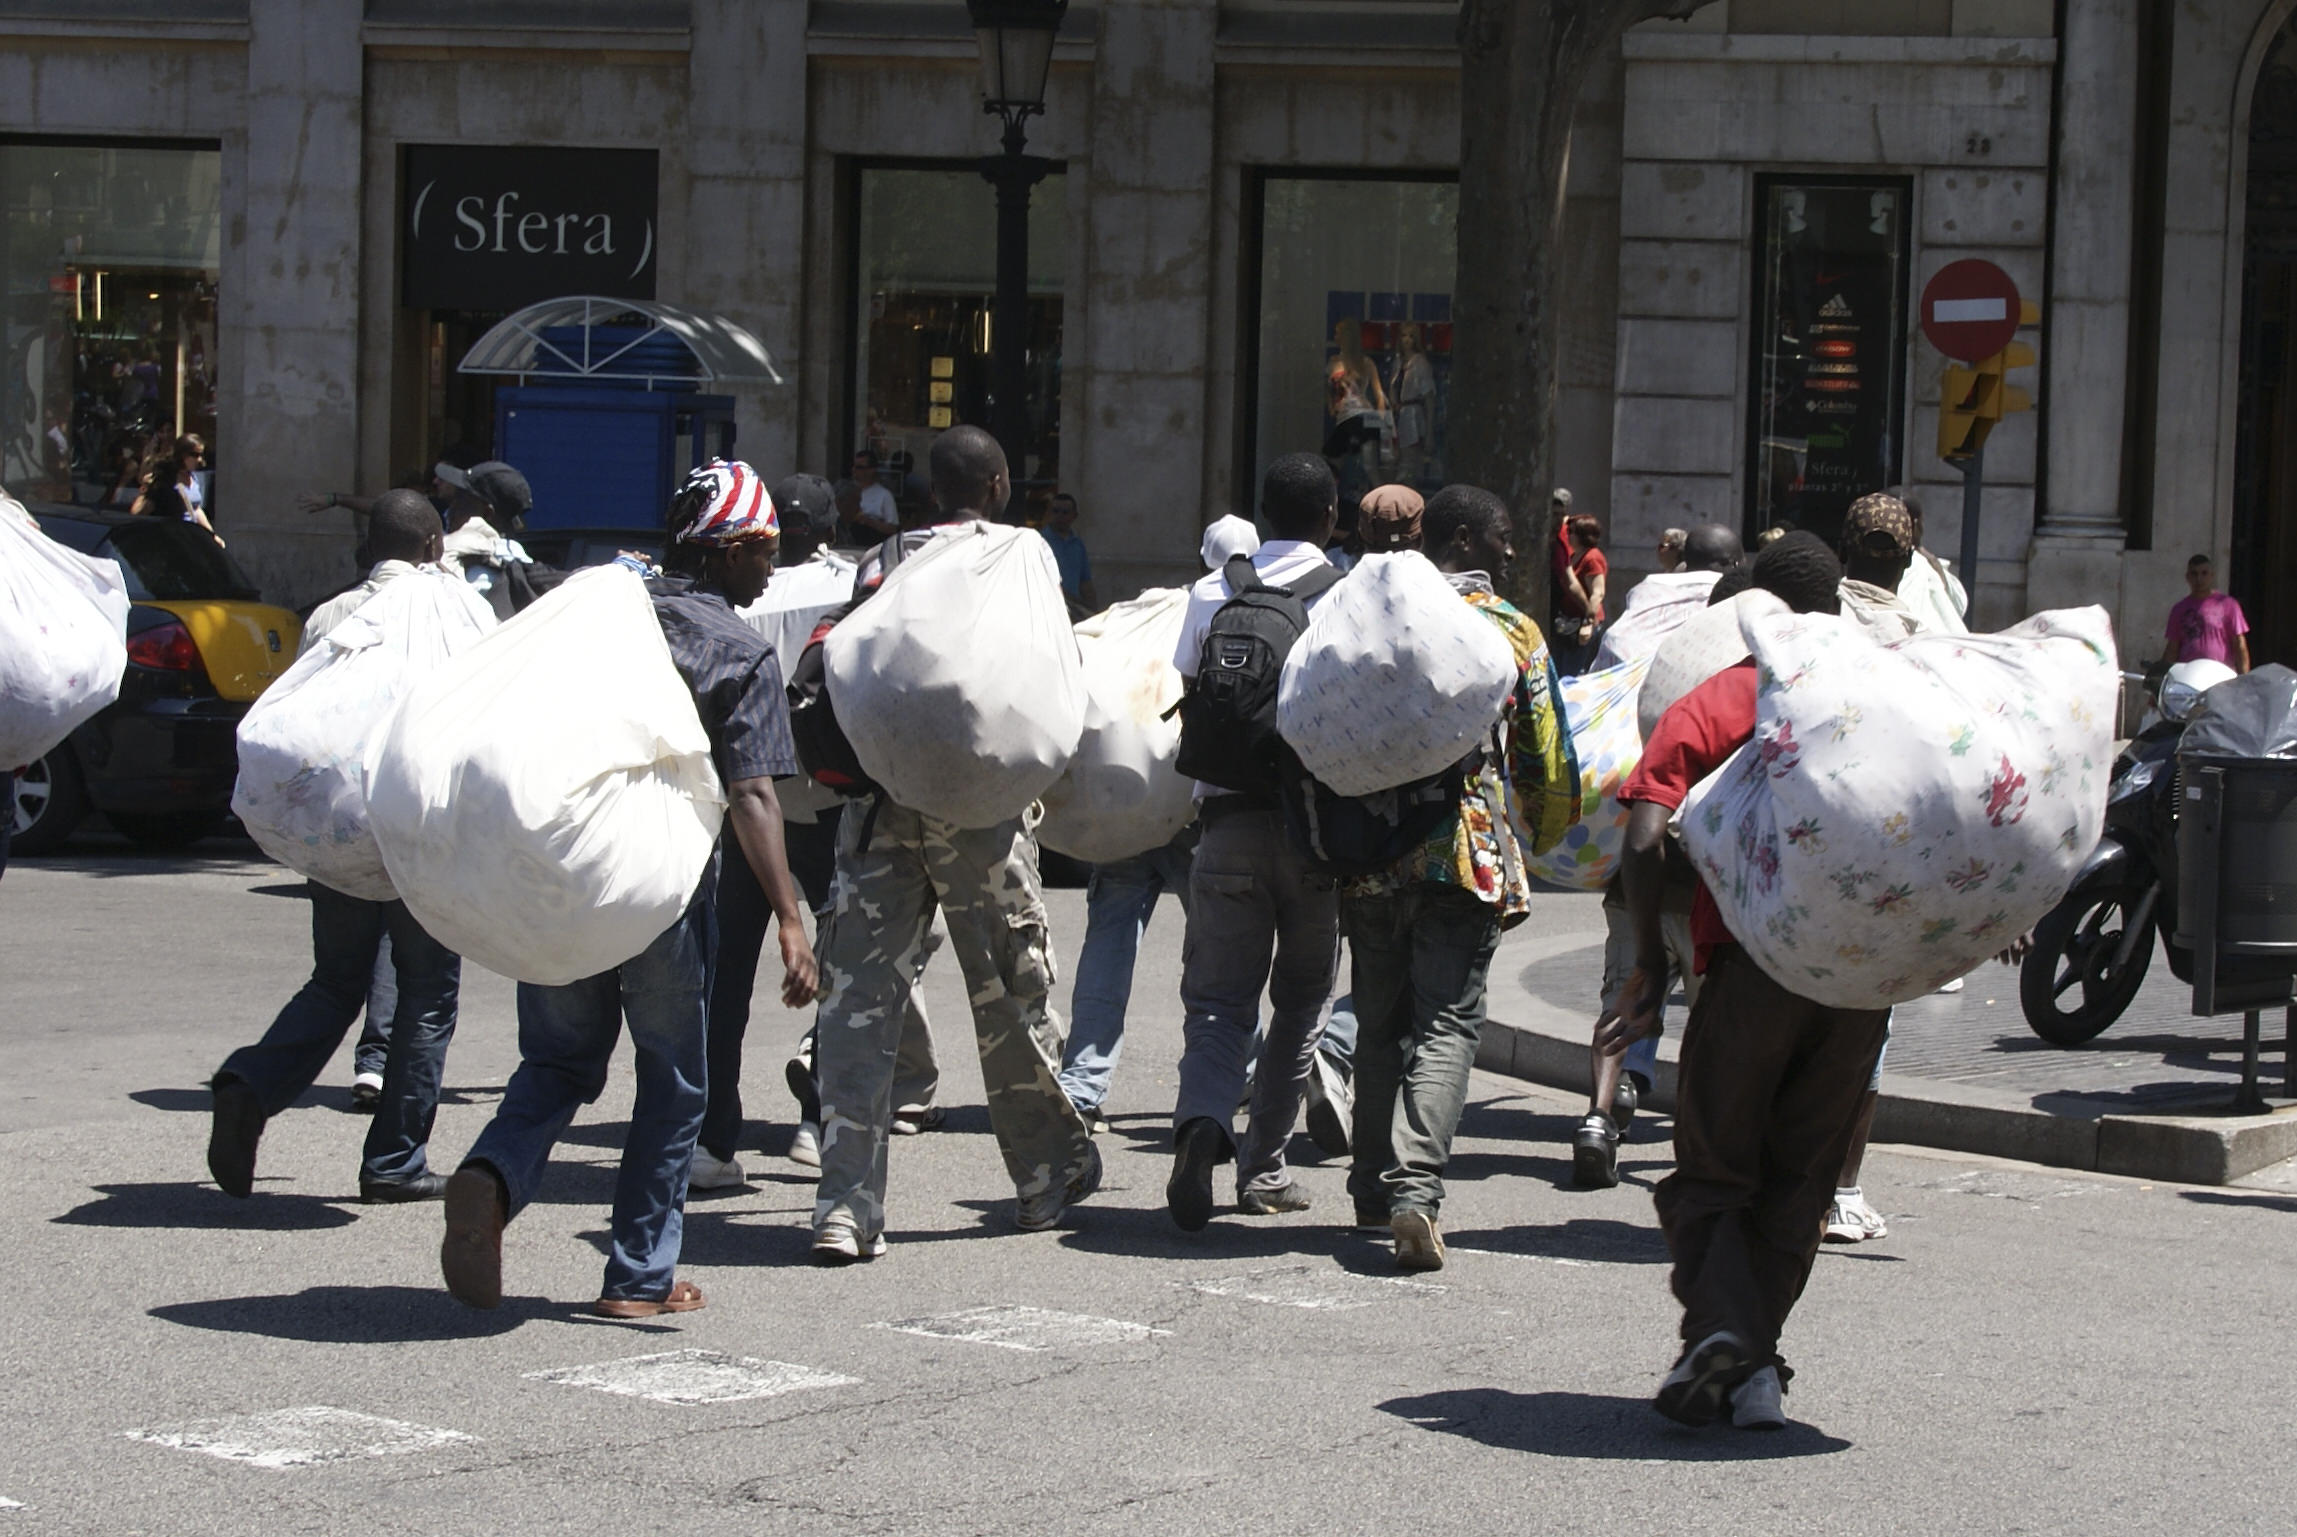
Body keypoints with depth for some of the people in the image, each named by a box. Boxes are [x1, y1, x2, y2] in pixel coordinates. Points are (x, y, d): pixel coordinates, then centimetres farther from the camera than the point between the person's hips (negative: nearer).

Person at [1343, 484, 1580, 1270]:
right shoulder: (1513, 631, 2)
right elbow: (1546, 757, 6)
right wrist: (1544, 836, 24)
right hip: (1469, 852, -3)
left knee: (1380, 1022, 16)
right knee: (1446, 1025, -6)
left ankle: (1374, 1190, 22)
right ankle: (1414, 1186, -24)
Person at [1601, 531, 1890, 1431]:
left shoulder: (1708, 705, 4)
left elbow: (1644, 844, -7)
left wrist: (1650, 970, -5)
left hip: (1752, 961, -2)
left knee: (1711, 1173, 7)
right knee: (1800, 1180, 15)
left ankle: (1722, 1332, -16)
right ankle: (1756, 1358, 14)